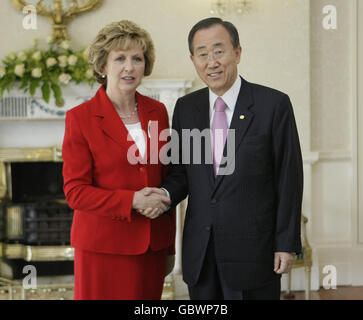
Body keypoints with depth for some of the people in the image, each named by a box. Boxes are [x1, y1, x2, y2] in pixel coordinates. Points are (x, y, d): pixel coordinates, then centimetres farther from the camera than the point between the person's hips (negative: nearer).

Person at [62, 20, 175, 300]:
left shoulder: (157, 112, 8)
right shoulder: (80, 118, -6)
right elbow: (75, 192, -8)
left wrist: (170, 247, 14)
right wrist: (131, 200, -20)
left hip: (151, 245, 4)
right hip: (103, 246, -4)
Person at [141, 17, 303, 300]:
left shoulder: (274, 104, -6)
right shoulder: (186, 107, 7)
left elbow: (288, 178, -6)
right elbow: (180, 171, 11)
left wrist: (287, 244, -8)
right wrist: (165, 195, -11)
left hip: (253, 250, -4)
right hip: (200, 253, 4)